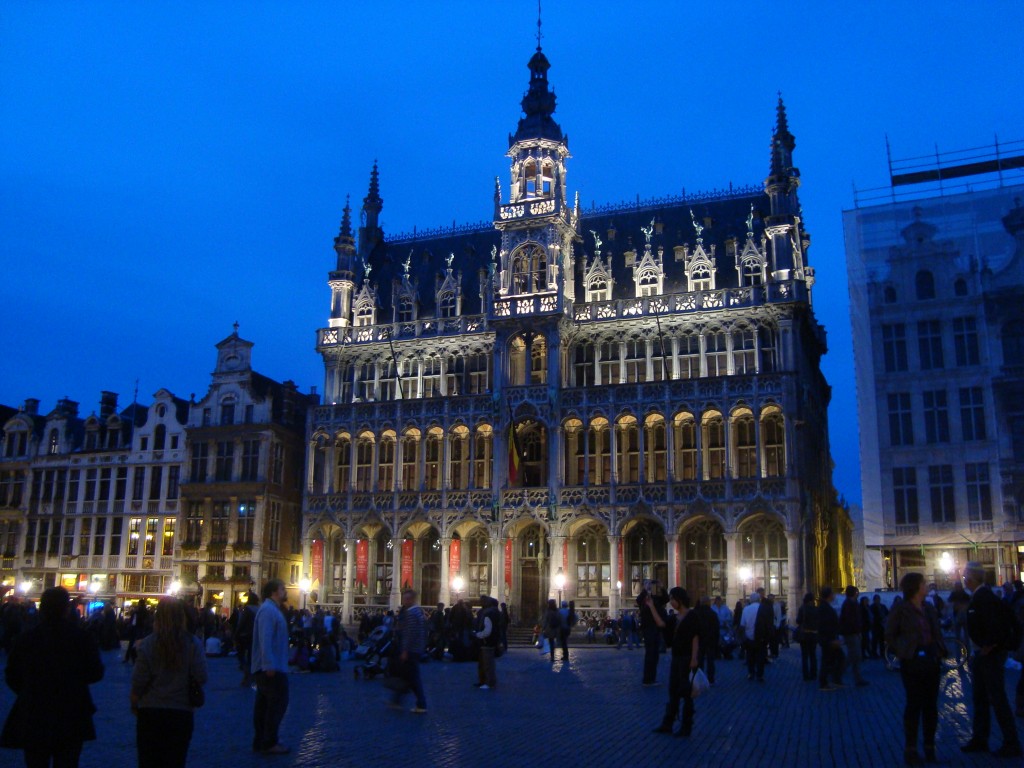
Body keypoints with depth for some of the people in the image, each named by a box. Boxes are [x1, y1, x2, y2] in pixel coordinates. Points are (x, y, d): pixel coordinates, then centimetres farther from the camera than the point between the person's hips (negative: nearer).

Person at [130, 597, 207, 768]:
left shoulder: (147, 644, -11)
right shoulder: (193, 644, -10)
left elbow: (138, 682, -8)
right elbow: (201, 678, -9)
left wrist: (134, 703, 10)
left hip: (150, 711, 0)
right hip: (182, 712, 0)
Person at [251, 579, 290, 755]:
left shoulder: (272, 609, 17)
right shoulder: (268, 610, -17)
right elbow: (265, 639, -25)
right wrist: (269, 665, -27)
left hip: (267, 667, 11)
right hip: (272, 668, -11)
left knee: (264, 704, 13)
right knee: (278, 703, -6)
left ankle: (260, 741, 19)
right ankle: (269, 743, -1)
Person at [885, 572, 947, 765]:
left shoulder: (930, 608, 11)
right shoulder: (901, 610, -6)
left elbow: (938, 632, 15)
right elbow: (889, 635, -2)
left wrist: (941, 651, 2)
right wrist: (900, 651, -8)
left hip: (931, 660, 5)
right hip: (912, 662, -5)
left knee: (931, 705, 7)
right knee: (914, 704, -2)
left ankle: (930, 747, 17)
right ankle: (910, 749, 6)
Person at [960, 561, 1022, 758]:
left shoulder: (985, 597, -21)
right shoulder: (978, 596, 9)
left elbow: (995, 624, -30)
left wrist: (990, 646, -17)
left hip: (991, 654, -10)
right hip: (981, 654, 10)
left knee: (998, 698, -3)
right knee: (979, 698, 16)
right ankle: (979, 740, 25)